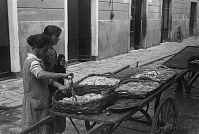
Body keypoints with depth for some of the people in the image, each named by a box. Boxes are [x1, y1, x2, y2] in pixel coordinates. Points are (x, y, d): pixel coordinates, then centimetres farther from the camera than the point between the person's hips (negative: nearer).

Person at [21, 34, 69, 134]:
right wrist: (61, 75, -37)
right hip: (36, 102, -9)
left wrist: (58, 85, -4)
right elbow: (41, 75, -43)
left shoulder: (29, 60, 11)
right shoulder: (33, 62, -20)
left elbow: (46, 79, 9)